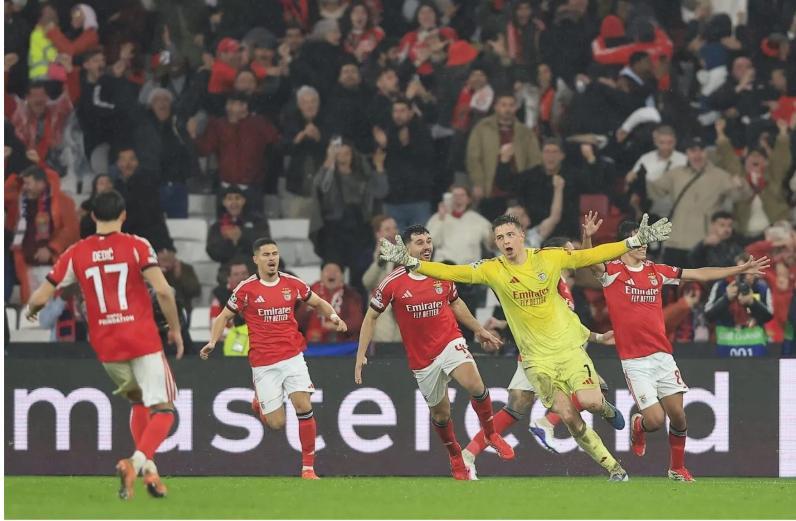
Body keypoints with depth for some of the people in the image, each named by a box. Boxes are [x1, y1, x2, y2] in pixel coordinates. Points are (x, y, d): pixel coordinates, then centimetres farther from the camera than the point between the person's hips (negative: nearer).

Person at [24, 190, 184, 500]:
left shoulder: (76, 253, 3)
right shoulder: (137, 246, -5)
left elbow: (41, 297, 4)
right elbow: (162, 290, -15)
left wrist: (31, 311, 27)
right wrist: (175, 328, -1)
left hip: (105, 346, 4)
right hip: (143, 340, -4)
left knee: (138, 402, 26)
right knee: (163, 410, 0)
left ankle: (149, 470, 15)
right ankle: (137, 461, -25)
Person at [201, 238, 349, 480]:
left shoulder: (292, 284, 4)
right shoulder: (246, 289, -3)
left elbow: (318, 303, 19)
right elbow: (224, 316, 7)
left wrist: (334, 317, -1)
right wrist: (212, 342, -9)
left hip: (292, 357, 2)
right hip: (263, 363, -2)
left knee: (304, 406, -16)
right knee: (277, 423, -4)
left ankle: (308, 466, -5)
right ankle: (259, 403, 33)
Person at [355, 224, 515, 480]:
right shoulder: (393, 283, -8)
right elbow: (371, 317, 1)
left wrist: (479, 330, 26)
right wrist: (361, 356, -4)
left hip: (450, 344, 0)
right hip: (421, 358, 0)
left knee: (475, 385, -27)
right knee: (440, 413, 9)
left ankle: (491, 434, -4)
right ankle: (455, 457, 36)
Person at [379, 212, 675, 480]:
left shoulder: (549, 258, -3)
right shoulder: (492, 270, -3)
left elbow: (593, 256, 3)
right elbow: (451, 273, -8)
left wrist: (637, 241, -1)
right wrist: (409, 261, -19)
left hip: (568, 346, -1)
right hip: (537, 357, 1)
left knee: (588, 401, -21)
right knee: (567, 415, -10)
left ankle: (605, 407, 19)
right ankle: (613, 467, 5)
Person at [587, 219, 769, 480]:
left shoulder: (656, 271, 11)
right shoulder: (612, 271, -3)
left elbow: (699, 274, 17)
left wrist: (739, 270, 18)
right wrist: (587, 237, -43)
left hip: (662, 355, 5)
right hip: (634, 361, -5)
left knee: (678, 416, 2)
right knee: (655, 419, -11)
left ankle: (677, 469, 25)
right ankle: (638, 426, 26)